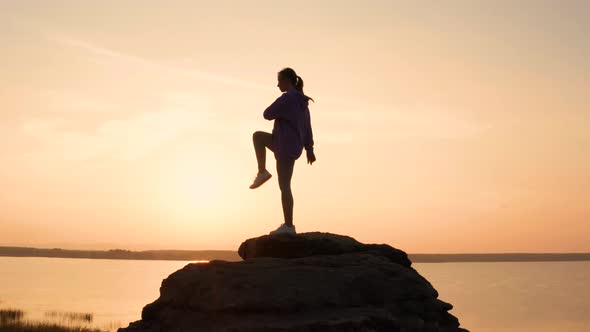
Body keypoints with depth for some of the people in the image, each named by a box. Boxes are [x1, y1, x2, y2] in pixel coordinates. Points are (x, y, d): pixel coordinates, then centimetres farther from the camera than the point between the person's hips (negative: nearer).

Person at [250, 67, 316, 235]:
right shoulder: (302, 101, 13)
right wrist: (309, 150, 16)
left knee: (284, 186, -6)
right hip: (294, 146, 10)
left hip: (287, 148, -10)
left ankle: (288, 226, -4)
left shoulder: (286, 98, -17)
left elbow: (268, 114, -12)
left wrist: (276, 108, 10)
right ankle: (262, 172, 15)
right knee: (258, 136, 21)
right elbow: (307, 127, 14)